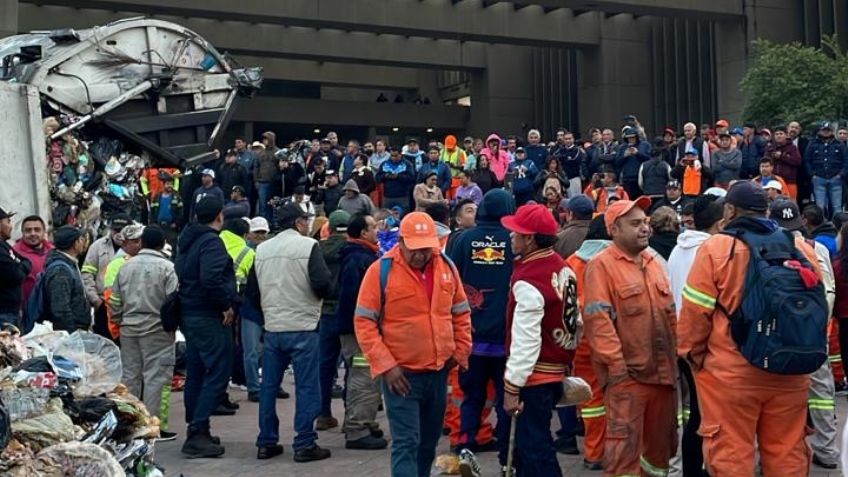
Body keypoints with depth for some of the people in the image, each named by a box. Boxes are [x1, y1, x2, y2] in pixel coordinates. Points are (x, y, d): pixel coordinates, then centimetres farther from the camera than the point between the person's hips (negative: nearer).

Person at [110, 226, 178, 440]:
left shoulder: (126, 267, 7)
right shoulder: (167, 268, -10)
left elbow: (114, 301, 11)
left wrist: (119, 322, 24)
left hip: (129, 328, 5)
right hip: (157, 329, -5)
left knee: (130, 375, 13)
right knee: (157, 377, -1)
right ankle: (155, 426, -1)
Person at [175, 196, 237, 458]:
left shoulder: (187, 240, 14)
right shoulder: (212, 242, -15)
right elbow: (211, 279, -29)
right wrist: (226, 305, -17)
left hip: (189, 314, 10)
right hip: (209, 317, -10)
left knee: (196, 373, 15)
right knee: (218, 373, -7)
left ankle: (195, 429, 23)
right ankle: (198, 432, -10)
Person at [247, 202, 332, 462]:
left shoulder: (262, 249, 7)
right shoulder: (308, 245, -10)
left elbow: (252, 291, 10)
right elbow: (323, 284, -17)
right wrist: (322, 292, 6)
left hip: (272, 329, 6)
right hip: (303, 328, -5)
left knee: (268, 386, 12)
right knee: (306, 387, 1)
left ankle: (267, 443, 18)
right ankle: (305, 445, 2)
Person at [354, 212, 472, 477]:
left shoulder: (446, 267, 3)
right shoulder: (381, 270, -11)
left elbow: (461, 313, 15)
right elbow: (364, 322, -11)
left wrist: (461, 352, 6)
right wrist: (385, 365, -16)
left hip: (439, 371, 5)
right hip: (401, 373, -5)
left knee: (428, 442, 17)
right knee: (406, 443, -7)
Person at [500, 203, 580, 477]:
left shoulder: (528, 280, -22)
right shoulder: (563, 268, 5)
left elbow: (525, 340, -23)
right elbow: (576, 321, 12)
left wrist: (511, 387, -18)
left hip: (535, 376, -9)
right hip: (556, 370, 9)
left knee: (535, 447, 0)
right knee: (528, 440, 20)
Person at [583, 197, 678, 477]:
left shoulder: (653, 262, 16)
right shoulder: (602, 265, -8)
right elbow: (597, 319, -16)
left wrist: (673, 357, 13)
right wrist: (616, 364, -20)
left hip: (662, 371, 7)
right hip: (627, 373, -7)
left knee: (661, 442, 16)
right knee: (624, 446, -6)